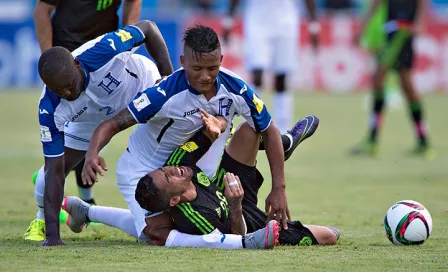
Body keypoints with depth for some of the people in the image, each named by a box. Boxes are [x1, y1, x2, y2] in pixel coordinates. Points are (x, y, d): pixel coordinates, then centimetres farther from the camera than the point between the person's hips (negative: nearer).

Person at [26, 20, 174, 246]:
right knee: (52, 172, -4)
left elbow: (148, 28, -24)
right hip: (91, 120, 1)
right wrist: (52, 233, -38)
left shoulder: (102, 50, -44)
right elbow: (55, 169, -33)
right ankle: (43, 219, 28)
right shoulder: (50, 109, -37)